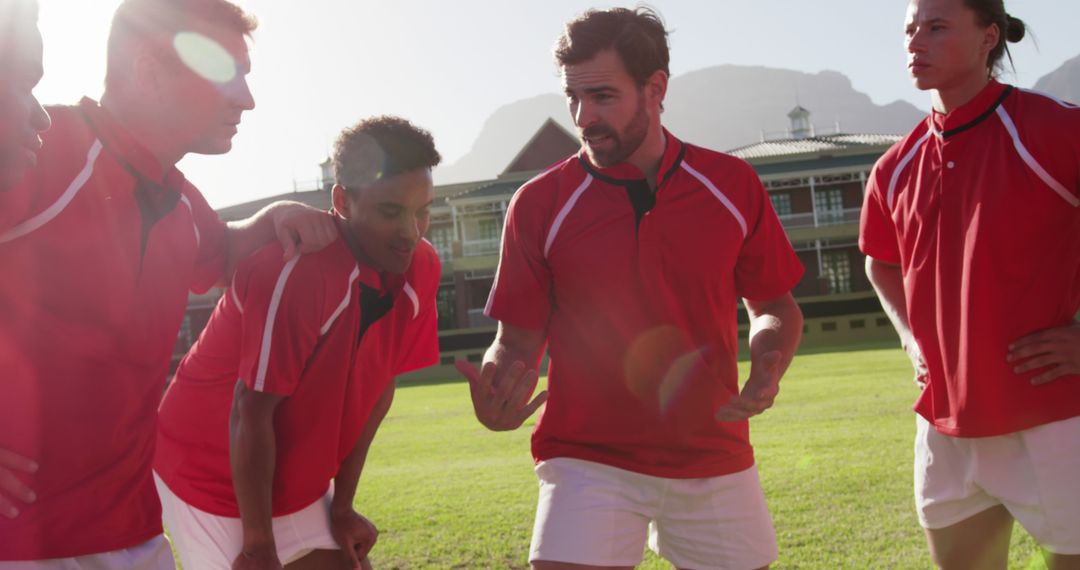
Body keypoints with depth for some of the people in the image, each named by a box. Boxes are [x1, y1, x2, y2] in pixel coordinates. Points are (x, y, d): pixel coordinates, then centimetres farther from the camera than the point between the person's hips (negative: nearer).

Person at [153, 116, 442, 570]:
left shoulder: (420, 268, -9)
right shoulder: (296, 268, -28)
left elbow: (377, 386, 0)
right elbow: (251, 411, -24)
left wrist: (342, 506, 3)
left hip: (298, 478, 6)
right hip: (215, 475, -6)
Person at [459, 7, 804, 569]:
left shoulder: (733, 184, -2)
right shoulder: (540, 203, -6)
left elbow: (775, 306, 9)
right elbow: (518, 339, -1)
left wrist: (767, 369, -12)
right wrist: (497, 387, -23)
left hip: (716, 458, 2)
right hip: (589, 459, -2)